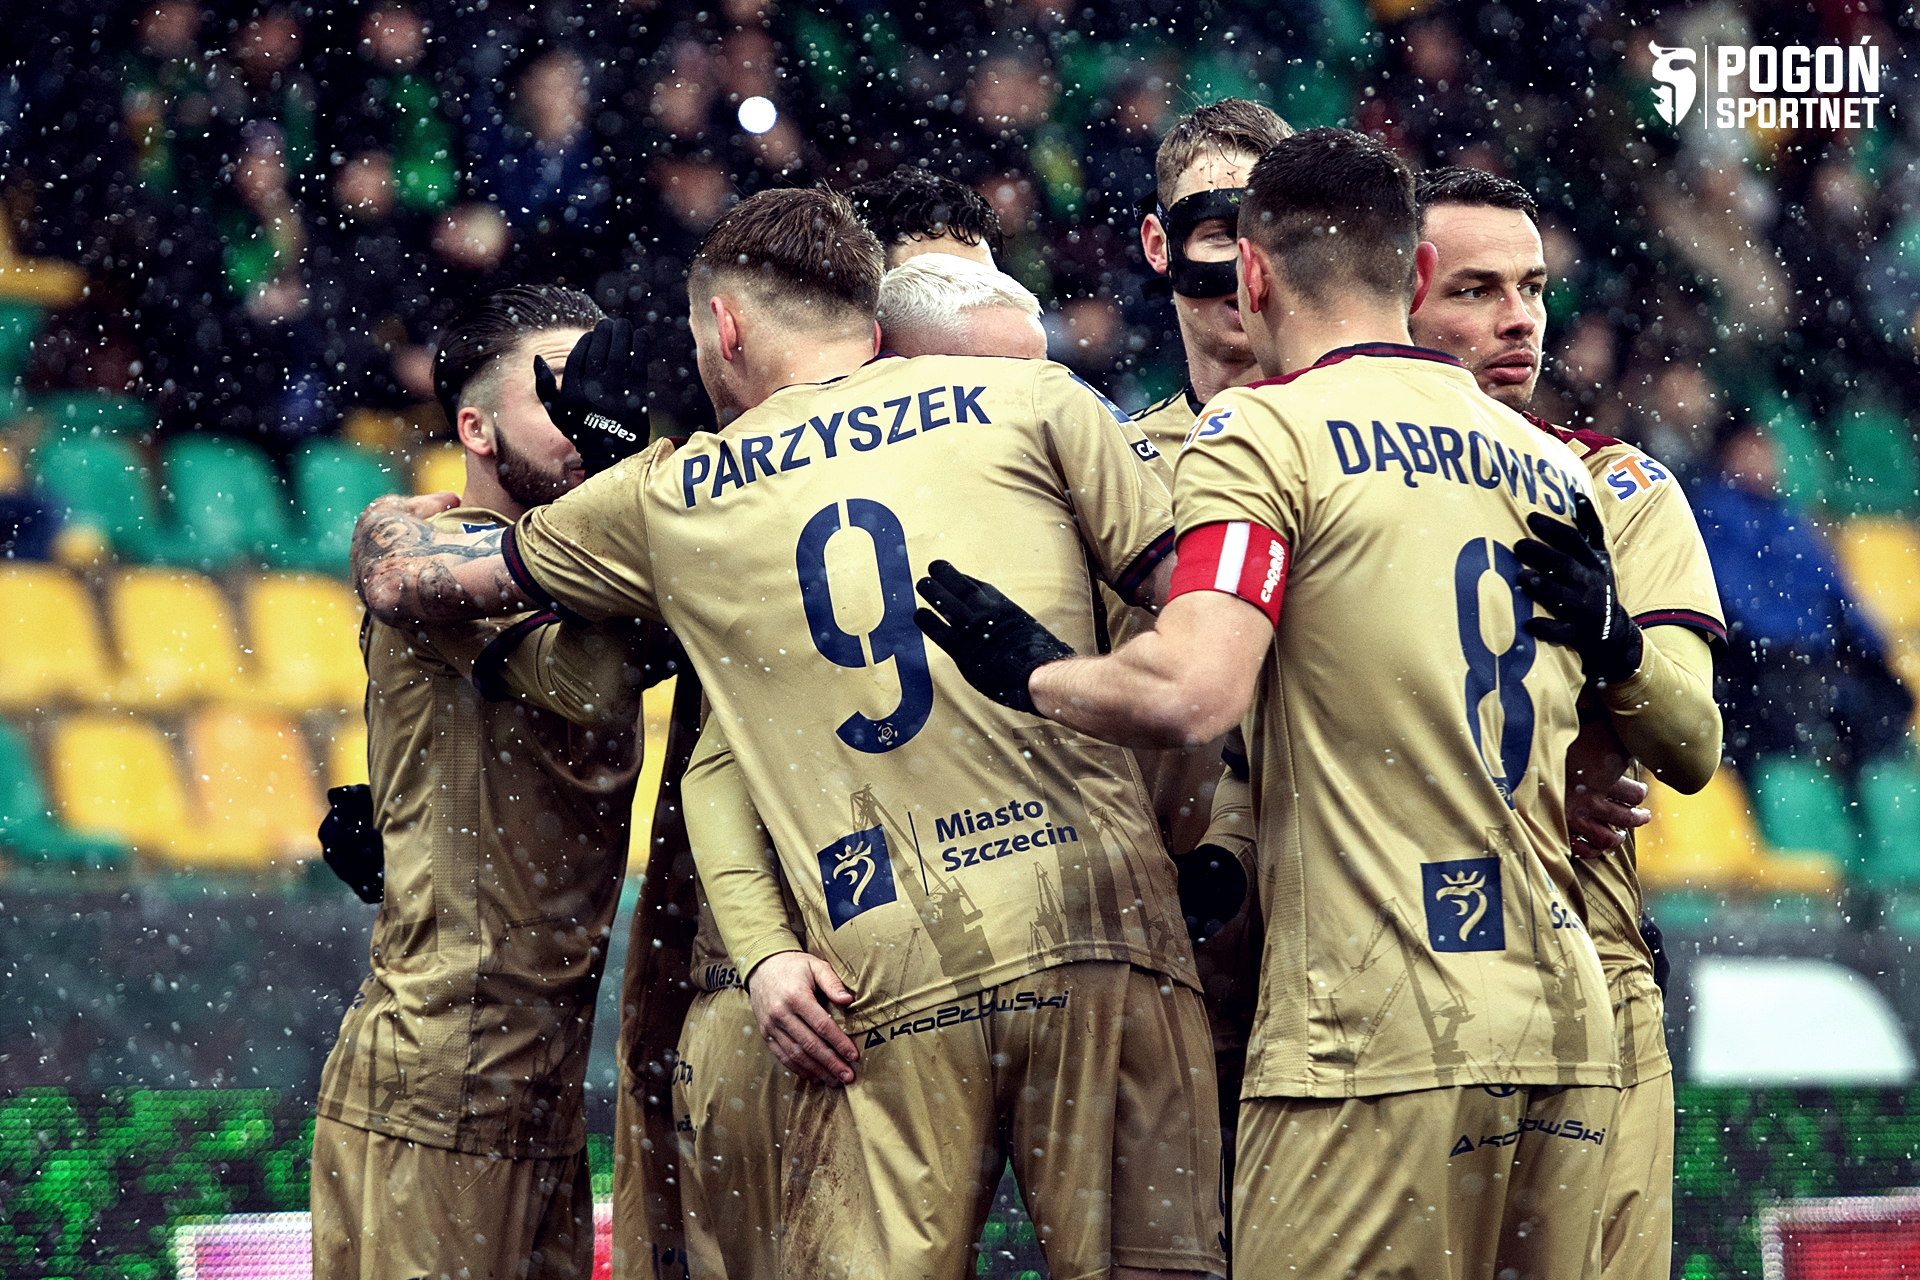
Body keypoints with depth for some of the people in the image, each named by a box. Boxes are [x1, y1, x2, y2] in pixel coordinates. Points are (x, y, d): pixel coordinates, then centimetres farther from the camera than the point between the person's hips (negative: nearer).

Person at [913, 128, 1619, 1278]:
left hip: (1382, 1045, -7)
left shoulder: (1267, 433, -3)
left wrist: (1032, 671, -1)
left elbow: (1191, 696, -17)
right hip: (1570, 1032, 7)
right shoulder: (1554, 467, 18)